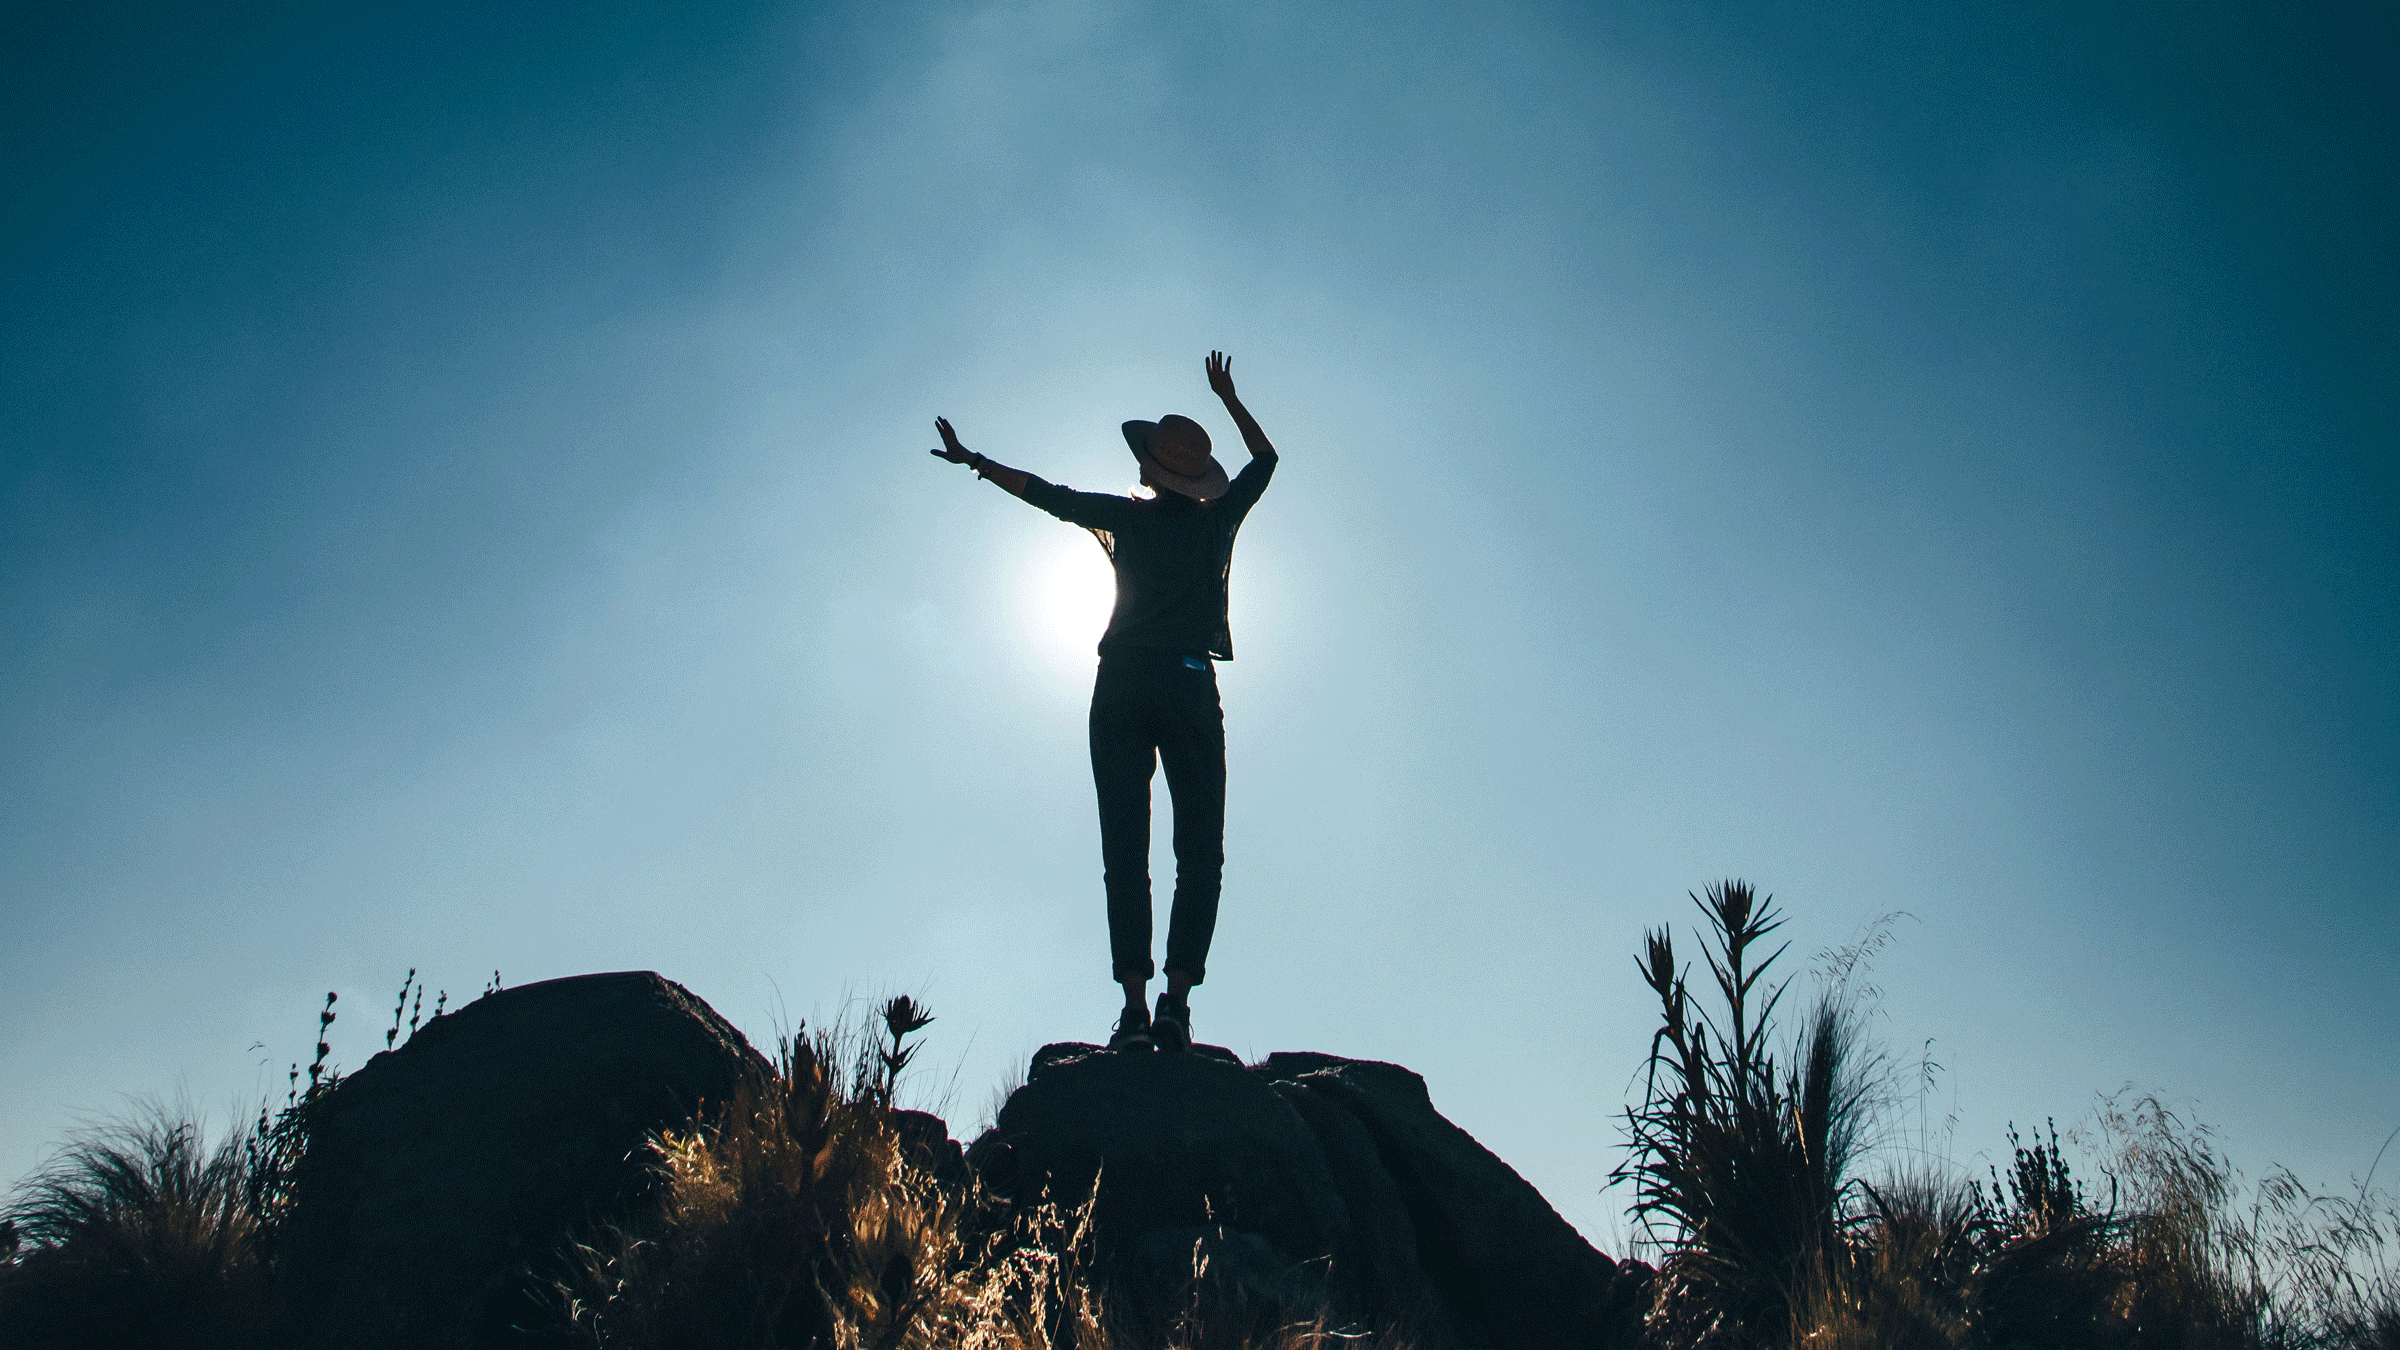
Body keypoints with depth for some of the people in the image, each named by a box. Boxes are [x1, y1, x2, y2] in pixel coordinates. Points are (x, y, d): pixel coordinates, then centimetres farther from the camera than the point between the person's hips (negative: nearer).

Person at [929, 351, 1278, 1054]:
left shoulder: (1128, 517, 6)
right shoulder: (1217, 520, 8)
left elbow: (1047, 493, 15)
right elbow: (1265, 458, 26)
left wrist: (973, 460, 28)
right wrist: (1227, 396, 38)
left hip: (1121, 687, 1)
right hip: (1190, 687, 0)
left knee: (1125, 851, -1)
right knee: (1199, 851, -1)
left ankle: (1135, 1002, -11)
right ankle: (1176, 999, -15)